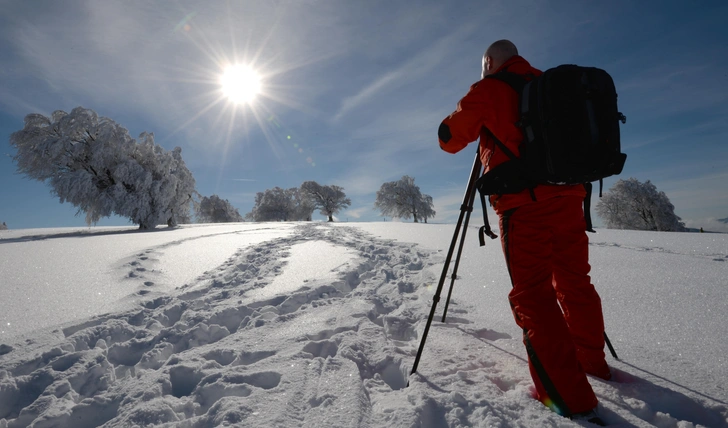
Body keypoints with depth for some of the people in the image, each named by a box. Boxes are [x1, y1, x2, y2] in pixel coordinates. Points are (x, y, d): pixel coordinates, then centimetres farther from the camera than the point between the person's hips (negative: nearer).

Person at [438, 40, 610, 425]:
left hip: (524, 203, -7)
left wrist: (470, 126, 22)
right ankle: (593, 362, 35)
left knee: (532, 295, -3)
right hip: (569, 196, 7)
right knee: (574, 282, 18)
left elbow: (450, 138, 2)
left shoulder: (489, 90, 1)